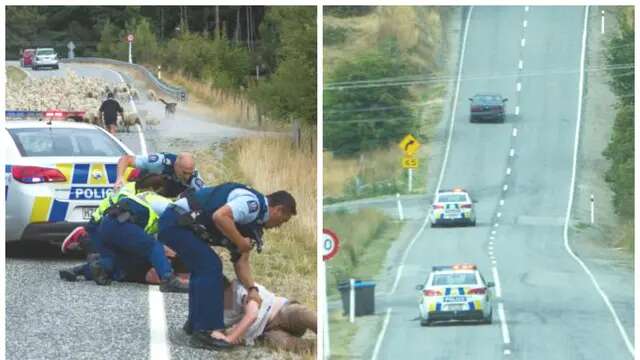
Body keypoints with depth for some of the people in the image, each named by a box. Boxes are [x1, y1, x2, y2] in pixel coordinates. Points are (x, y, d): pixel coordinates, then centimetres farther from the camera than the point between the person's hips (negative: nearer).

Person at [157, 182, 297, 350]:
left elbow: (241, 260, 21)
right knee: (210, 267, -13)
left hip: (179, 222, 11)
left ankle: (195, 323, 34)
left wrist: (252, 289, 12)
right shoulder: (252, 203, -13)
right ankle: (206, 331, -16)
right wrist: (240, 242, -17)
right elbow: (220, 216, -29)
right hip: (176, 221, -11)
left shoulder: (252, 217, 18)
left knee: (203, 267, 23)